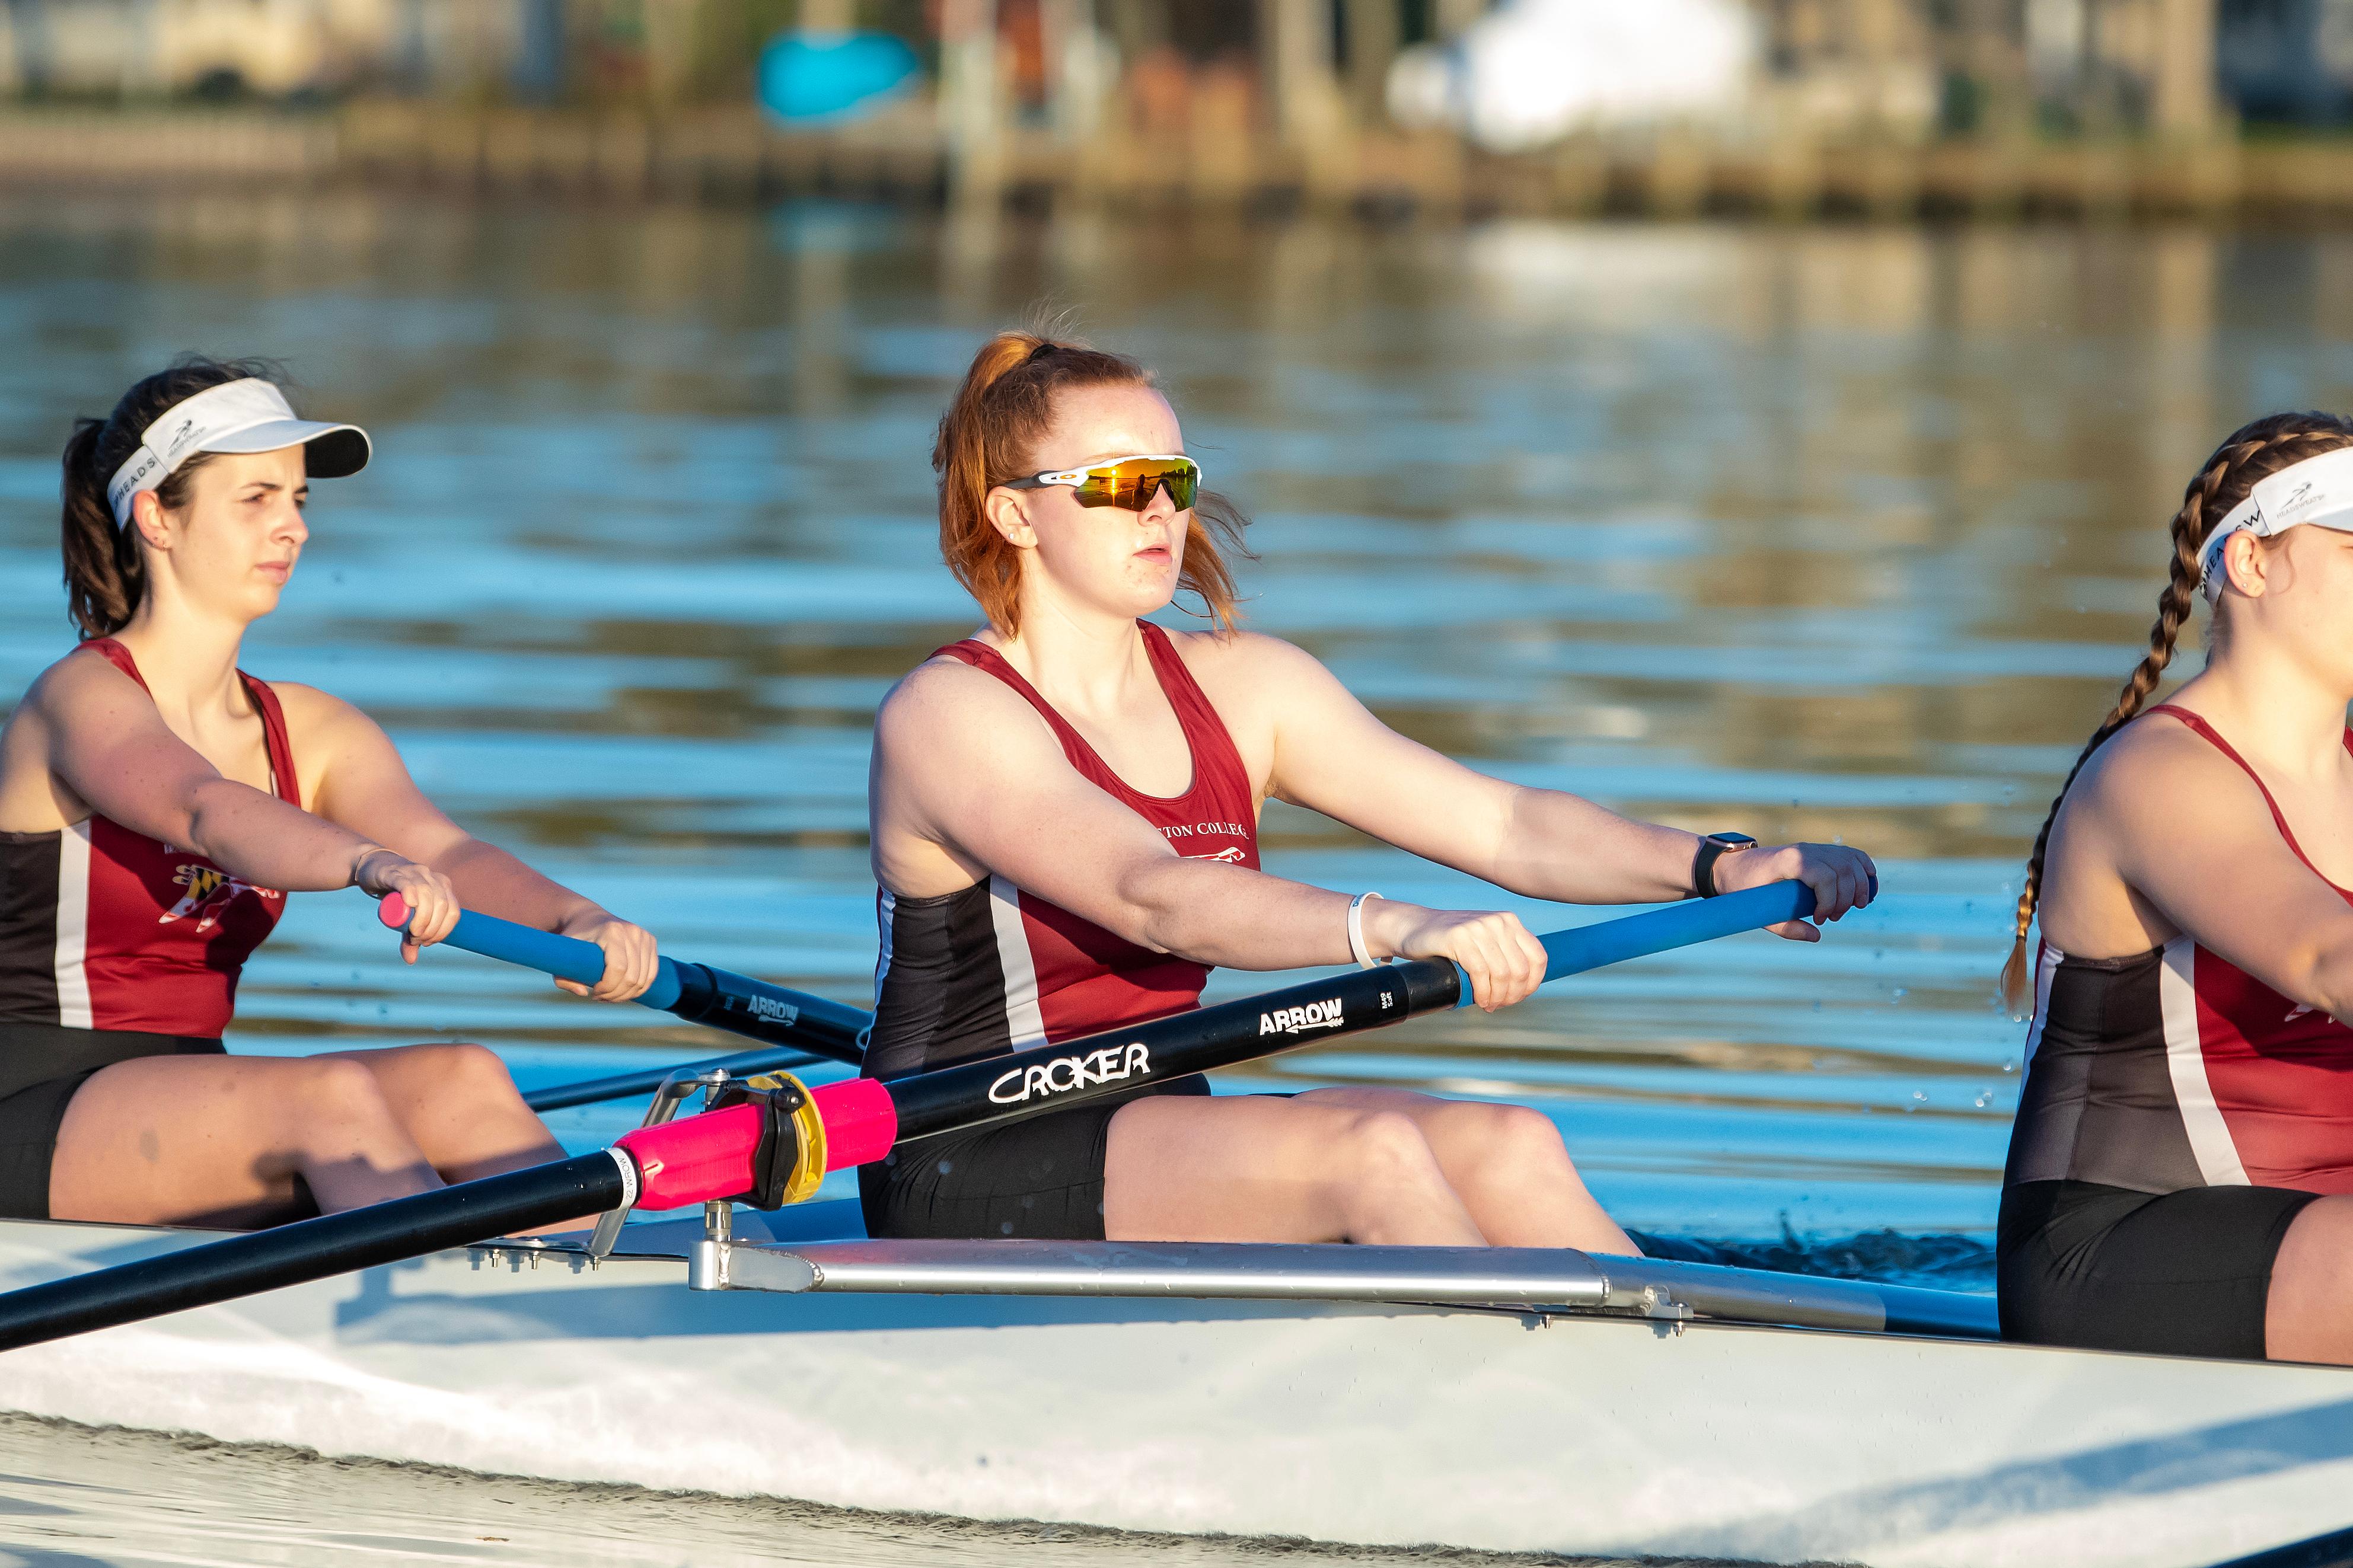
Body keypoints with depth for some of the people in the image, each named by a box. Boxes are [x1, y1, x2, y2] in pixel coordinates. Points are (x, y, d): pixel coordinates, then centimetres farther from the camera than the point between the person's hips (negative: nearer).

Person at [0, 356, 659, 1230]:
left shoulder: (310, 733, 11)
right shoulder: (82, 699, -10)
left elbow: (440, 847, -8)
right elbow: (208, 813, -31)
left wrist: (577, 920, -30)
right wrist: (371, 865, -51)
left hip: (187, 1140, 7)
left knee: (460, 1079, -17)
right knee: (329, 1093, -30)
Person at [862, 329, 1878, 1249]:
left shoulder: (1240, 689, 10)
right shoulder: (946, 718, -12)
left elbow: (1498, 825, 2)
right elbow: (1150, 897, -28)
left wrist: (1715, 868, -14)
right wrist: (1390, 930, -43)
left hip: (1156, 1149, 7)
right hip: (966, 1191, -7)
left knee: (1506, 1146, -17)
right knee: (1368, 1150, -28)